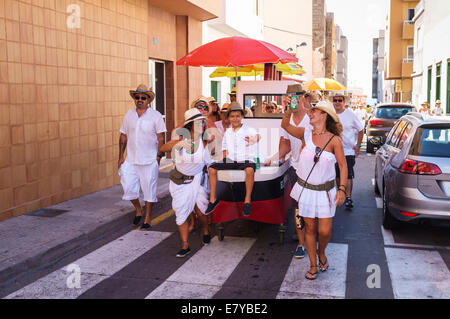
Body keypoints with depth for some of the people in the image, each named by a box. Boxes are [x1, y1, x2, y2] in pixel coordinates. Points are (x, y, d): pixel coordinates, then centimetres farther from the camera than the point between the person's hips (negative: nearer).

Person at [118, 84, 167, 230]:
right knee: (128, 188, 2)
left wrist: (158, 156, -11)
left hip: (149, 161, -3)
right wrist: (121, 157, 7)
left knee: (149, 189, 3)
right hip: (130, 160, 3)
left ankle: (147, 219, 17)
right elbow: (123, 137, 12)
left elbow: (160, 138, -3)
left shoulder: (155, 116, -3)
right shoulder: (129, 115, 8)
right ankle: (138, 210, 29)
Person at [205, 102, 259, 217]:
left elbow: (256, 137, -28)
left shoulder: (249, 130, -7)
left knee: (250, 169, -37)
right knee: (212, 168, -12)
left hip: (246, 160, -5)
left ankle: (247, 201, -24)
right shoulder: (227, 132, 10)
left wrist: (254, 139, -51)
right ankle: (213, 199, -5)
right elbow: (224, 147, 21)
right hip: (231, 161, 5)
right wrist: (224, 158, 3)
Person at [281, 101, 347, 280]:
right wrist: (289, 112, -12)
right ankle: (313, 266, 25)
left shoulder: (334, 140, -10)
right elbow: (285, 126, 7)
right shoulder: (306, 133, -2)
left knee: (325, 231, -2)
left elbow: (343, 165, -5)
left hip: (325, 191, -2)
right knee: (309, 228, 9)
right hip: (305, 189, 2)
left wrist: (342, 189, -11)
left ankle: (321, 252, 33)